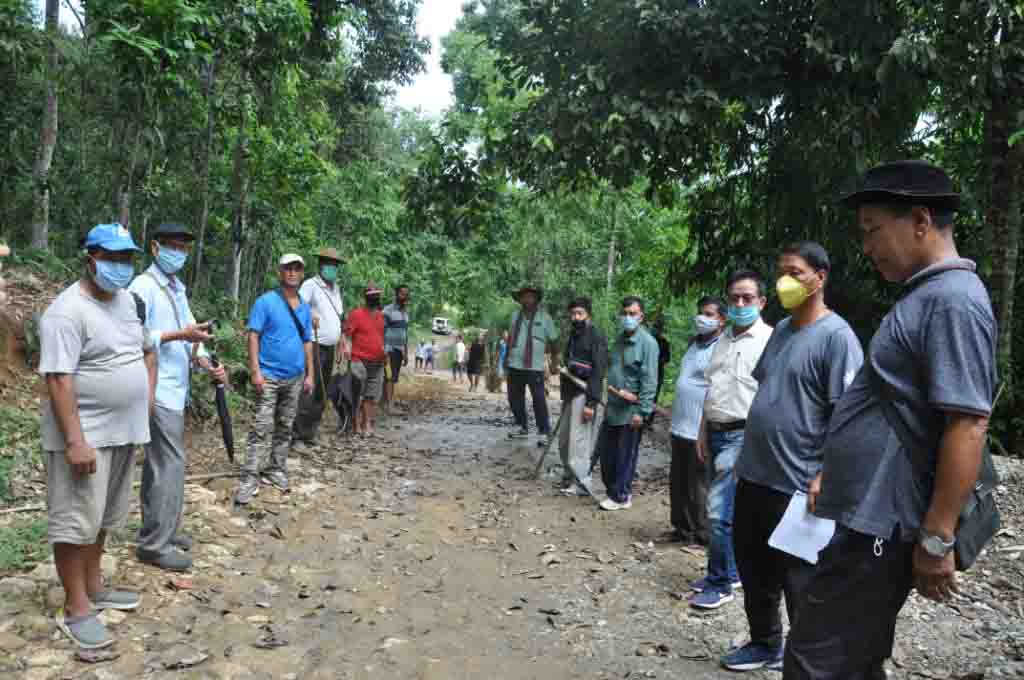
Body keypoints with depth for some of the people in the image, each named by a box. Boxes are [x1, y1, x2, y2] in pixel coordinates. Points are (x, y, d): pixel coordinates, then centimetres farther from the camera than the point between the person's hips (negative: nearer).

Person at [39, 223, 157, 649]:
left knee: (101, 517, 19)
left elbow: (147, 351, 22)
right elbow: (58, 380, -21)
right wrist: (75, 441, -25)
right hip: (84, 436, -8)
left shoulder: (128, 301, 9)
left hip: (123, 432, 8)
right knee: (76, 522, 0)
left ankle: (94, 589, 33)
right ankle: (75, 610, 11)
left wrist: (147, 401, 13)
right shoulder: (67, 312, -17)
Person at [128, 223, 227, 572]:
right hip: (158, 388, -9)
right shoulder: (143, 286, -10)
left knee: (159, 461, 15)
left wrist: (207, 363, -1)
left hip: (174, 387, 9)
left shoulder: (178, 288, 17)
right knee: (170, 463, -8)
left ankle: (158, 531, 26)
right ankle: (155, 543, 0)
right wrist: (180, 335, -22)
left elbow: (190, 334, 15)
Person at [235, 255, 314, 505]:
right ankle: (249, 480, -7)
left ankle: (276, 471, 23)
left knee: (285, 428, 12)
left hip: (295, 378, 6)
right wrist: (255, 371, -16)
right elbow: (253, 336, -9)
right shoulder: (266, 302, -5)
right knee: (261, 428, -10)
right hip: (270, 375, -6)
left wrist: (310, 374, 12)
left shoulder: (305, 308, 12)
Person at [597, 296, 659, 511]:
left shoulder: (647, 342, -14)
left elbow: (649, 380, -18)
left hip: (631, 410, -8)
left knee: (625, 456, 5)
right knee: (606, 452, 15)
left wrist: (642, 411, -20)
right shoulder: (619, 339, 10)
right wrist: (614, 388, 8)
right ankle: (611, 489, 32)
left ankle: (621, 497, 19)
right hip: (613, 407, 8)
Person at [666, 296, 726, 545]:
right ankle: (682, 527, 30)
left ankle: (702, 534, 16)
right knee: (678, 483, 17)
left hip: (700, 431, -9)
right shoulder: (694, 343, 14)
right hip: (680, 427, 9)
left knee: (699, 486, 3)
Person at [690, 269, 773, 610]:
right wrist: (702, 432, 16)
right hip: (716, 432, 8)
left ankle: (720, 584, 4)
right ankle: (730, 572, 28)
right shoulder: (724, 338, 14)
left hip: (742, 435, -8)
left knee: (719, 510, -9)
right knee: (727, 509, 15)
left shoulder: (768, 340, -11)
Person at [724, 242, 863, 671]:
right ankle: (765, 644, 39)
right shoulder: (781, 329, 11)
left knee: (799, 582, 8)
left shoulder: (836, 336, -13)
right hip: (753, 475, 8)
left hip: (796, 485, -8)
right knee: (753, 570, 20)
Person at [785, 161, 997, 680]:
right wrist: (833, 476, 23)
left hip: (879, 524, -10)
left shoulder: (953, 301, -16)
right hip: (865, 512, 10)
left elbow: (968, 424, -22)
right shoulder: (922, 297, 15)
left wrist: (937, 539, -21)